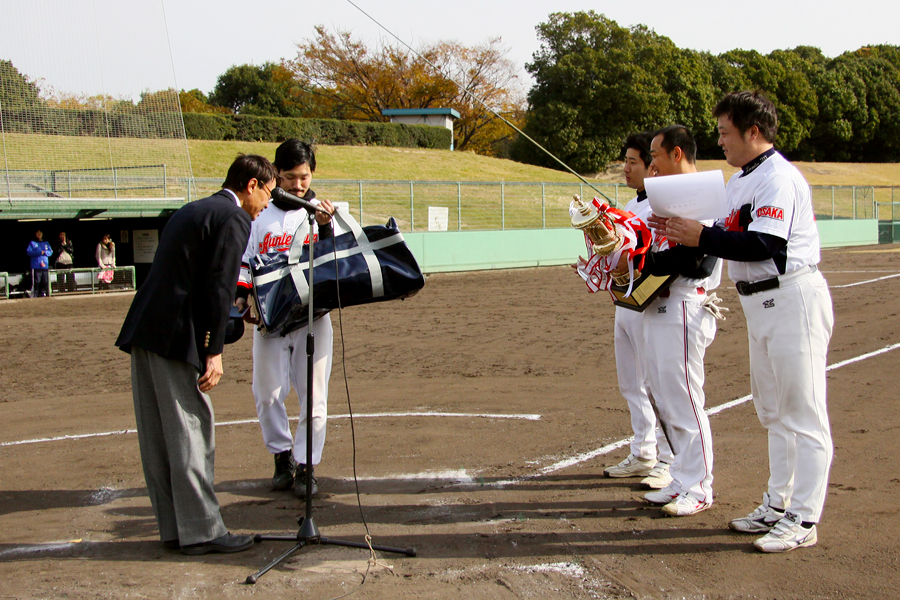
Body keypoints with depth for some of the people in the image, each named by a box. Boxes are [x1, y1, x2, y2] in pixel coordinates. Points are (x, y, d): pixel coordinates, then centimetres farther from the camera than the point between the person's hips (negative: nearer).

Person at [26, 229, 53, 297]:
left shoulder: (46, 243, 19)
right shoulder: (32, 243, 7)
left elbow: (50, 252, 11)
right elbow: (28, 252, -5)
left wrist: (44, 252, -10)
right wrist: (39, 253, -13)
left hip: (45, 266, 4)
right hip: (36, 266, -4)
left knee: (45, 282, 1)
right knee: (36, 282, -10)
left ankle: (42, 294, 8)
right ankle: (34, 295, -9)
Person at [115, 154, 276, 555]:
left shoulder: (193, 210, 21)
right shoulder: (233, 218, -6)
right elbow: (218, 287, -14)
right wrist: (214, 351, -14)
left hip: (143, 328, 9)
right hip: (175, 336, -9)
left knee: (158, 435, 10)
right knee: (191, 431, -4)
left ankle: (173, 527, 18)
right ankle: (201, 531, 1)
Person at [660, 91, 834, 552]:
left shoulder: (779, 178, -16)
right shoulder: (739, 181, 16)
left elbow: (764, 246, -25)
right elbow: (729, 237, 15)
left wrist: (701, 237, -22)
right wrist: (683, 231, -1)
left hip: (793, 298, -11)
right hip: (759, 303, 11)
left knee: (803, 413, -5)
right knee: (773, 411, 17)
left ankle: (802, 521, 0)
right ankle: (778, 504, 28)